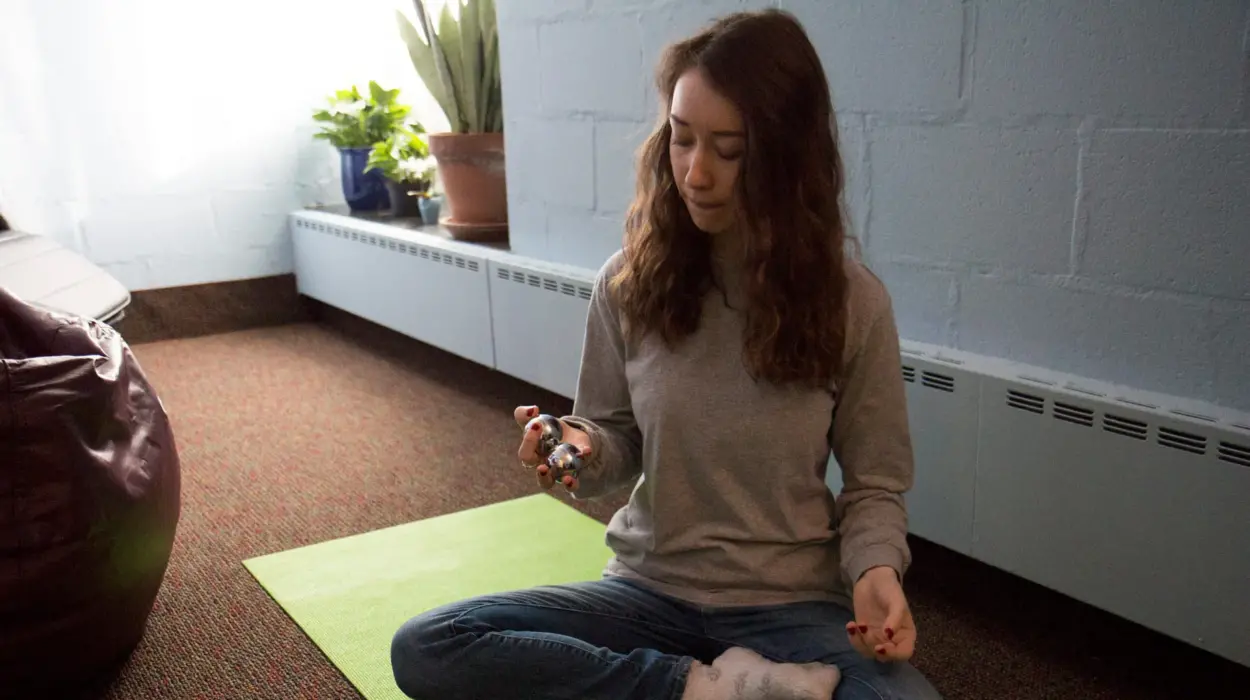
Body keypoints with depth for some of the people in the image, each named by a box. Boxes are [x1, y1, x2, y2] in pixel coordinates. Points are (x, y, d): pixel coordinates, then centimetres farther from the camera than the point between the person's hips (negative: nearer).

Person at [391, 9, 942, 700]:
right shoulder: (629, 281, -6)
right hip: (651, 589, 3)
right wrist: (584, 449, -18)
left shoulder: (851, 299, -10)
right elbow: (618, 442, 6)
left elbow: (874, 485, -1)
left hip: (792, 604, -2)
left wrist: (876, 570, -21)